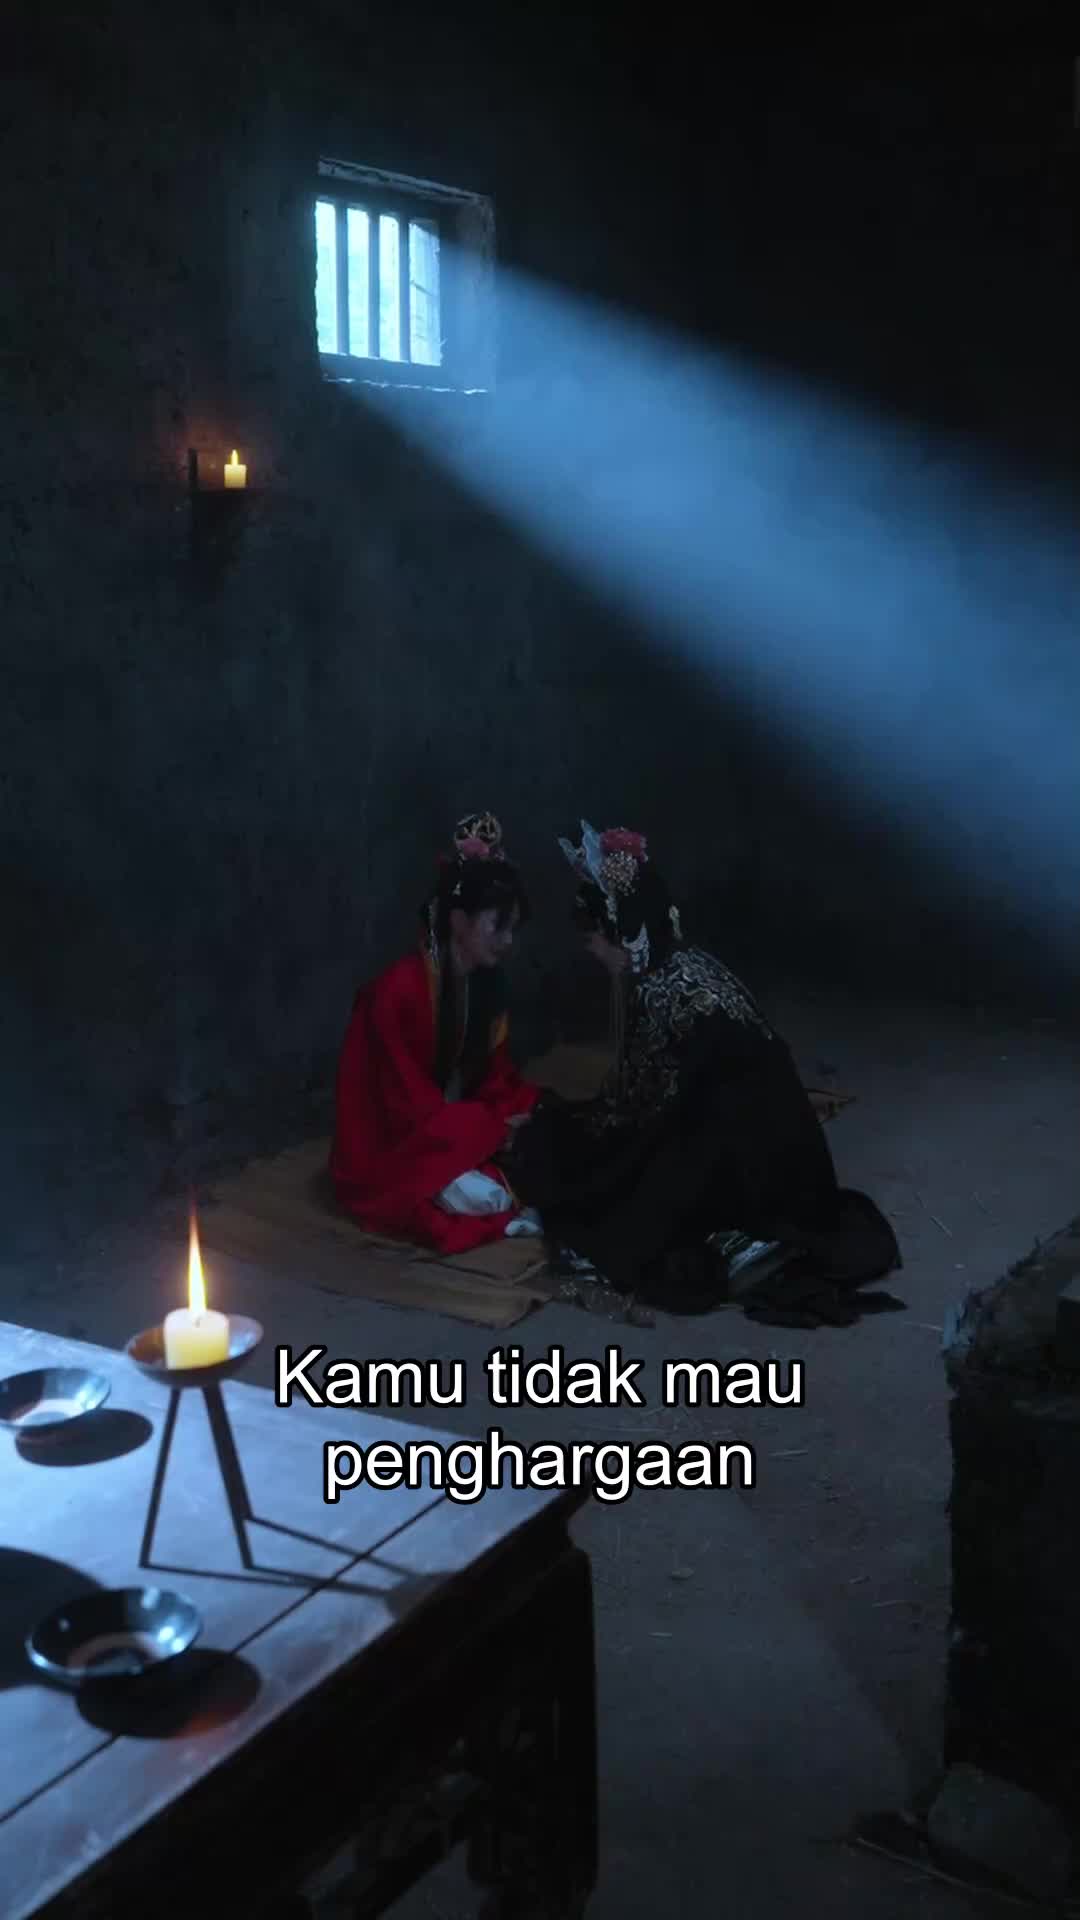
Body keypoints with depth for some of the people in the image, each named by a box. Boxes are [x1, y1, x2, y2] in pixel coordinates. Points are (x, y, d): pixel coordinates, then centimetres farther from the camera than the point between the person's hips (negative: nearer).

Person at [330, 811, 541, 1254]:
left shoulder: (487, 984, 0)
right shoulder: (399, 990, -23)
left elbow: (497, 1079, 5)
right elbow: (411, 1108, -23)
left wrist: (524, 1117, -15)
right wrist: (501, 1125, -20)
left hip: (460, 1132, 7)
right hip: (393, 1155, -6)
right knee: (478, 1196, -28)